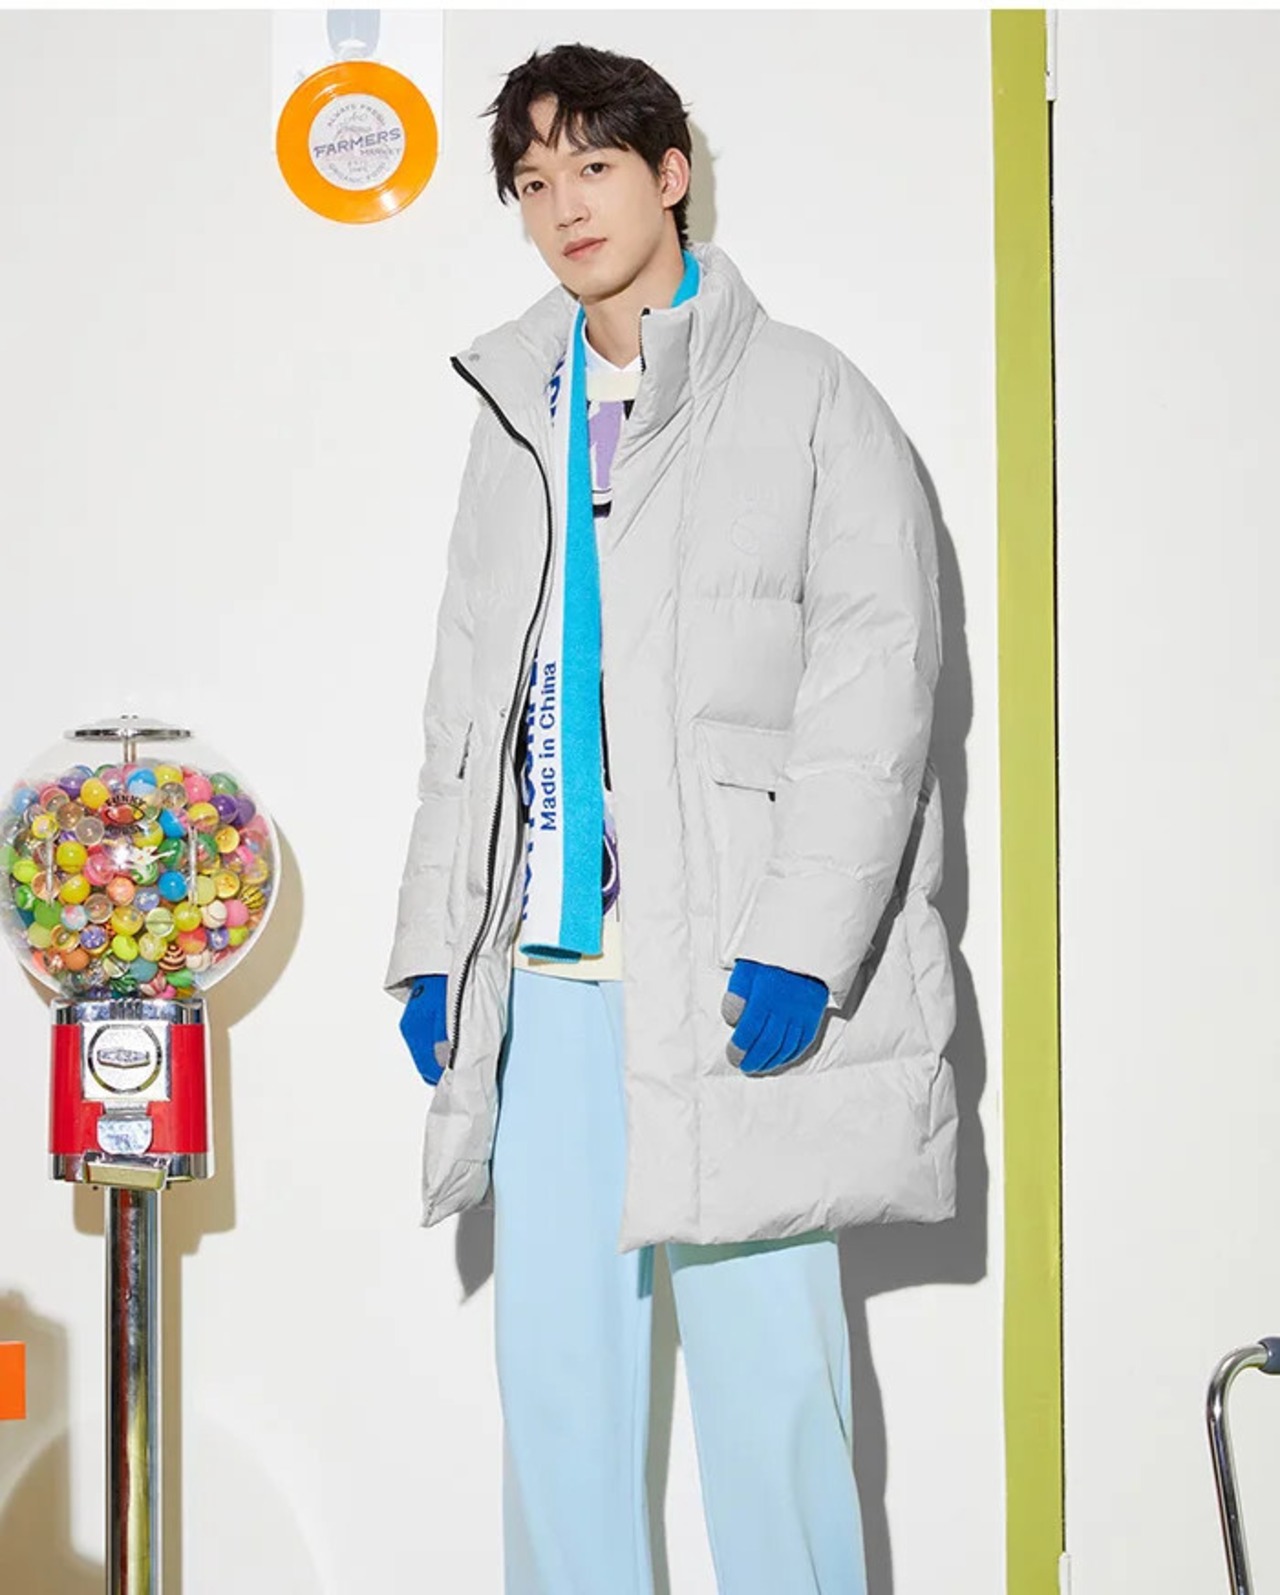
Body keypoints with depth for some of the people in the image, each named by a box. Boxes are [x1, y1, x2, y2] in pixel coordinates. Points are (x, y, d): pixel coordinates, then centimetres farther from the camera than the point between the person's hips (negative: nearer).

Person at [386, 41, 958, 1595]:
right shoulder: (516, 412, 18)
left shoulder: (804, 396, 2)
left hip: (731, 975, -5)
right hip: (548, 970, 5)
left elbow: (876, 678, -6)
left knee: (767, 1371, -2)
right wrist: (433, 941, 12)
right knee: (554, 1364, 8)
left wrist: (796, 942, -15)